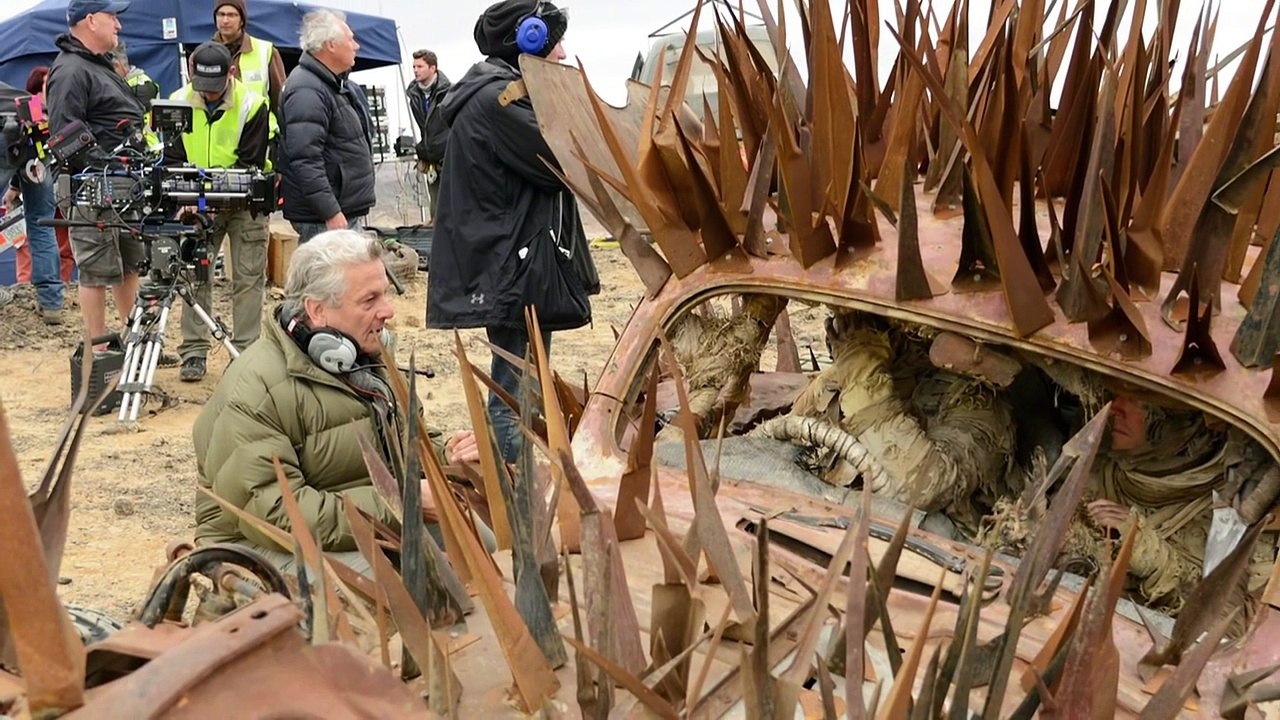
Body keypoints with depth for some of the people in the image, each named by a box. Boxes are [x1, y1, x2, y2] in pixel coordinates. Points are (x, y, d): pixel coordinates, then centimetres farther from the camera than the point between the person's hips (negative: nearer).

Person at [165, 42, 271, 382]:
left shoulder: (252, 105, -15)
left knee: (248, 278, 0)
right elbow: (173, 160, -4)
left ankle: (245, 352, 8)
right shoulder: (178, 103, -6)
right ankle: (193, 352, 10)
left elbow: (250, 164, -15)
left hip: (244, 202, -2)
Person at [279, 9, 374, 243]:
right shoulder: (306, 92, -18)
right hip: (323, 219, -11)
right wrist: (331, 213, -27)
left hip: (348, 211, 11)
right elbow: (305, 160, -26)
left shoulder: (338, 84, 16)